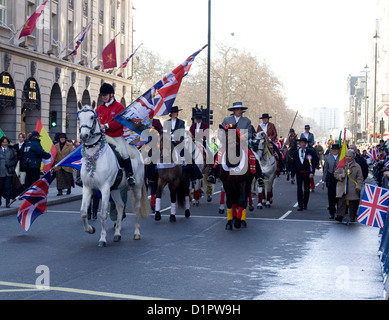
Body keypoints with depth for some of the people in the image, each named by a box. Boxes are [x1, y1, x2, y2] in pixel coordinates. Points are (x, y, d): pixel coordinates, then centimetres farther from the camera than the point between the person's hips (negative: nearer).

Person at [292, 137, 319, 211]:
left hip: (307, 174, -1)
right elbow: (294, 164, 10)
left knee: (307, 189, 9)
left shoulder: (311, 152, -1)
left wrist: (312, 172, -15)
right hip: (299, 173, 1)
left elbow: (314, 162, -5)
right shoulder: (295, 153, 8)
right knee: (299, 189, -7)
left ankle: (305, 204, 23)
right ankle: (300, 205, -7)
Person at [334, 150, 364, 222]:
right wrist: (341, 176, -10)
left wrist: (358, 187, -8)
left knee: (352, 204, 4)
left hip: (352, 189, -1)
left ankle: (352, 218, 15)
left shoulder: (357, 166, 4)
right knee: (341, 202, -13)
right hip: (342, 188, 1)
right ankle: (340, 216, -19)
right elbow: (336, 174, 11)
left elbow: (360, 178, 2)